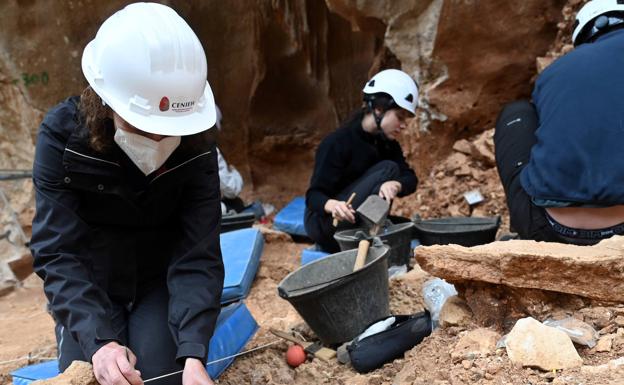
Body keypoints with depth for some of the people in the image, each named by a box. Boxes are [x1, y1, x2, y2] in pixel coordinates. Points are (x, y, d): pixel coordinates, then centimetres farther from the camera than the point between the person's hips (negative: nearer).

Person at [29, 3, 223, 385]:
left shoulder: (196, 145, -20)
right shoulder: (63, 134, -23)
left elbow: (197, 256, -24)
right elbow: (58, 253, -25)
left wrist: (193, 352, -38)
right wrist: (98, 340, -39)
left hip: (162, 281, 0)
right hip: (91, 284, 0)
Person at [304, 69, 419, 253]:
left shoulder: (388, 144, 2)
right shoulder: (337, 143, -20)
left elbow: (410, 178, -11)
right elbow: (314, 195, -22)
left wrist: (394, 185, -36)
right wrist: (333, 205, -47)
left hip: (357, 223, 8)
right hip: (323, 220, -8)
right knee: (387, 169, -22)